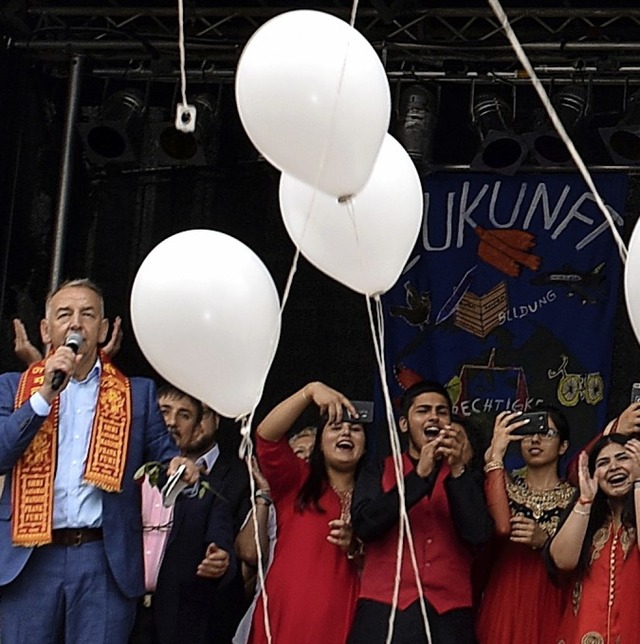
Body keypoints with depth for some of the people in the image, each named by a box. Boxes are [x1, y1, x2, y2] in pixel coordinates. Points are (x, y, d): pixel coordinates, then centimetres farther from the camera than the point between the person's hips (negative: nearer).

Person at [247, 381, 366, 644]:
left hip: (341, 621, 1)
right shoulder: (296, 482, 8)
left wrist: (356, 549, -9)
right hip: (285, 615, -1)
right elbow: (266, 434, -9)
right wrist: (310, 391, -18)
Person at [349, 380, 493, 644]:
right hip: (385, 612, -1)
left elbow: (478, 534, -3)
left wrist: (457, 470, -10)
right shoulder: (379, 472, 11)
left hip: (449, 616, 1)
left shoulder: (465, 478, 14)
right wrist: (419, 475, -11)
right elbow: (365, 525, -7)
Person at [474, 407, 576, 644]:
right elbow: (501, 526, -17)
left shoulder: (575, 497, 5)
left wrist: (544, 541, -18)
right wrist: (495, 456, -14)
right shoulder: (506, 486, 6)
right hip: (504, 607, 0)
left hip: (551, 610, 0)